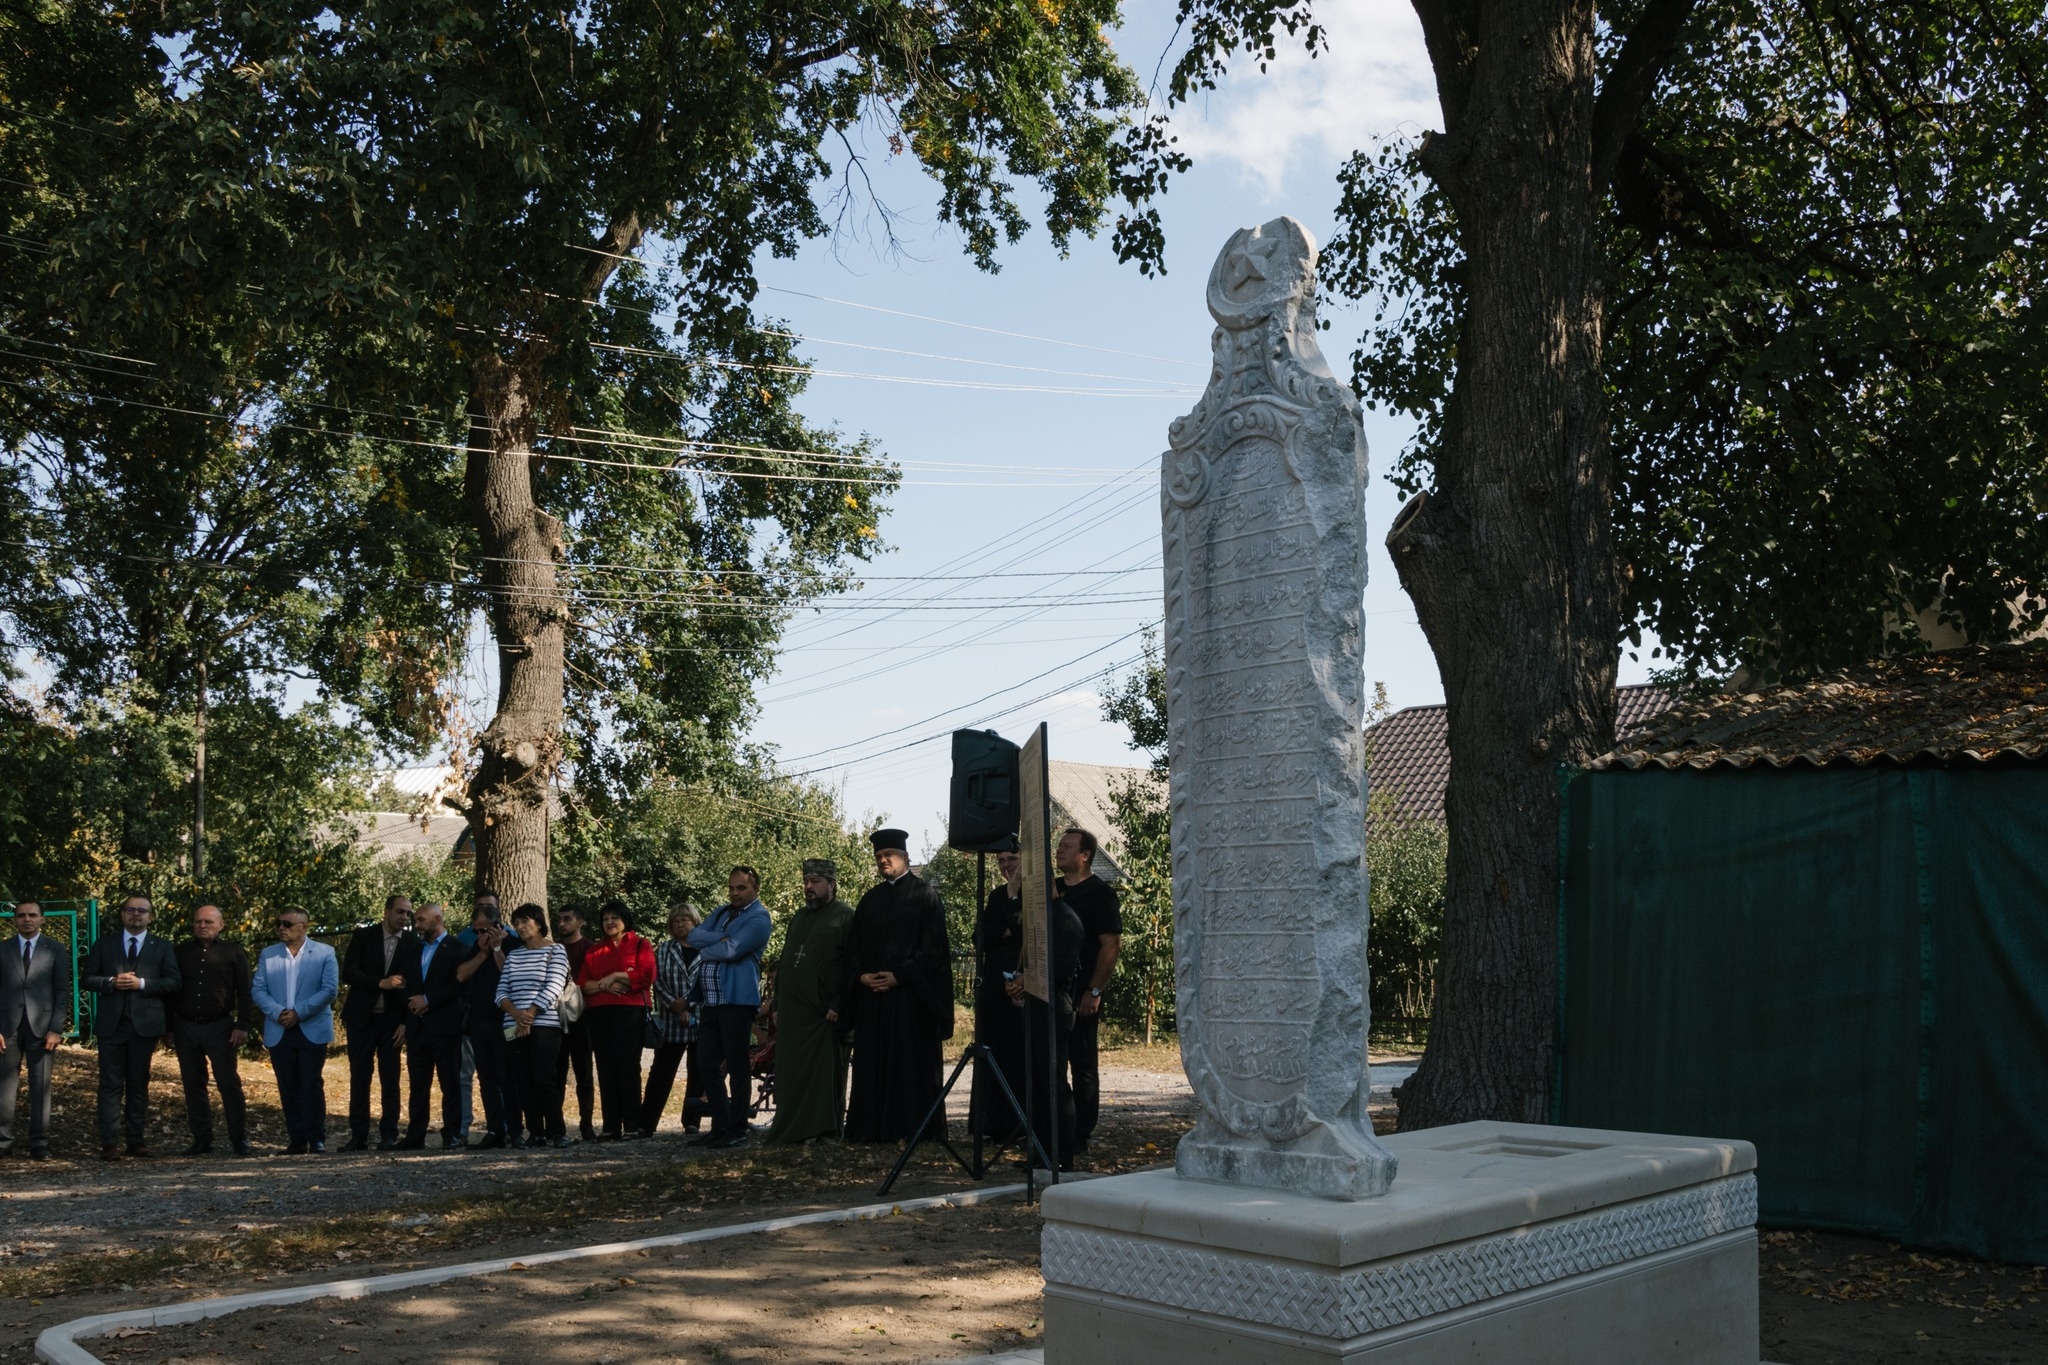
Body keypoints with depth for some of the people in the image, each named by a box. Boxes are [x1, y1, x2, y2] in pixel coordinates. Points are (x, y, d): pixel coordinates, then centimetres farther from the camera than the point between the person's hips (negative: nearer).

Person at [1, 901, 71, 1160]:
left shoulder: (56, 950, 6)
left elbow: (63, 991, 3)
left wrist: (56, 1029, -6)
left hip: (41, 1027, -1)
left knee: (40, 1088, 0)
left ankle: (39, 1144, 4)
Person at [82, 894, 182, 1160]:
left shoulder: (162, 948, 8)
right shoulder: (104, 945, 11)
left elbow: (172, 983, 0)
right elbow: (88, 979, 6)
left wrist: (142, 983, -13)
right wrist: (112, 982, -12)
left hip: (145, 1023, 0)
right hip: (111, 1023, 0)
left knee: (139, 1084, 6)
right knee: (111, 1085, -2)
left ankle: (136, 1141, 11)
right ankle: (109, 1143, -1)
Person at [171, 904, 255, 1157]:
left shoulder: (233, 952, 3)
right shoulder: (182, 952, 11)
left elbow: (244, 992, 0)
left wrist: (244, 1026, -9)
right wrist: (169, 1027, 7)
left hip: (220, 1027, -3)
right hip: (186, 1028, 3)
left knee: (229, 1083, -5)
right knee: (193, 1086, 7)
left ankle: (239, 1138, 0)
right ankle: (201, 1139, 15)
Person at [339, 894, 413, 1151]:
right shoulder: (363, 936, 1)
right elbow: (348, 973, -7)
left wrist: (406, 1022, -5)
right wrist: (381, 983, -21)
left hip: (392, 1019, 0)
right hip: (362, 1017, 0)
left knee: (390, 1079, -1)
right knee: (359, 1079, 3)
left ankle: (389, 1135, 3)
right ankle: (358, 1136, 7)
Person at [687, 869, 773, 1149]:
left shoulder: (759, 918, -6)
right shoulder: (721, 912, 20)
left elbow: (732, 950, -18)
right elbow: (694, 936, 7)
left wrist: (705, 951, -1)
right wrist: (720, 939, -9)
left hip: (737, 1000, -8)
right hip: (710, 1000, 8)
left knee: (737, 1066, -2)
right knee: (707, 1065, 7)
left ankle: (737, 1130, 5)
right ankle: (720, 1127, 15)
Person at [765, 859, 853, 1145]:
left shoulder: (845, 917, -4)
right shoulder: (798, 918, 20)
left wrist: (839, 1005, -16)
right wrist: (777, 1005, 17)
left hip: (823, 1014, -7)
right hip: (792, 1013, 7)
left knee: (825, 1075, -3)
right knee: (791, 1075, 7)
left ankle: (824, 1131, 1)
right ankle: (790, 1130, 12)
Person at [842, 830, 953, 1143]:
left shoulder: (924, 895, 1)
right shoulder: (869, 900, 17)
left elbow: (932, 947, -7)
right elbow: (853, 946, 15)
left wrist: (900, 976, -15)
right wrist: (861, 976, -4)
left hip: (911, 993, -5)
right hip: (872, 994, 5)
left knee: (913, 1063, -3)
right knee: (873, 1063, 3)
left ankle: (915, 1125, 1)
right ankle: (875, 1126, 7)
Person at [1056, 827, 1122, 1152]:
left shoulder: (1100, 892, -7)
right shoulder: (1051, 889, 14)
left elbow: (1111, 945, -12)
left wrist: (1094, 991, -17)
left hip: (1081, 997, -7)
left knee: (1084, 1065, 1)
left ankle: (1079, 1136, 6)